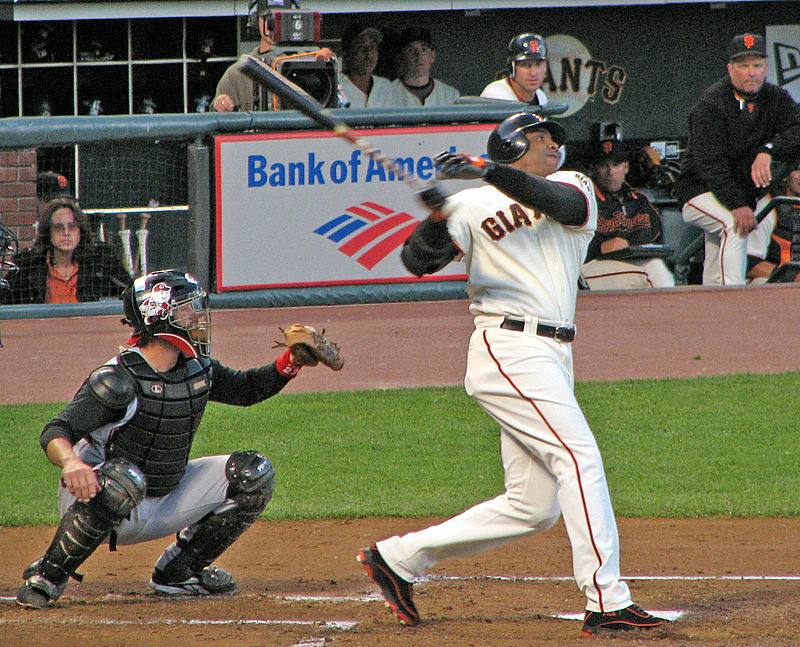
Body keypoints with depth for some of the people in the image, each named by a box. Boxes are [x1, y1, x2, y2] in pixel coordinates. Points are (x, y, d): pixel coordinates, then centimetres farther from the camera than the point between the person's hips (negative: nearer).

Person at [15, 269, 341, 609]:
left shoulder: (198, 370, 1)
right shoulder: (118, 380, -23)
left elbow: (246, 389, 19)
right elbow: (55, 433, -30)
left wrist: (292, 361, 1)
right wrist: (70, 462, -53)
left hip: (164, 505, 7)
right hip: (98, 500, -7)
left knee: (253, 474, 0)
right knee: (123, 479, -41)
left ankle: (179, 571, 9)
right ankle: (46, 577, -23)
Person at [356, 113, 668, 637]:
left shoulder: (574, 187, 14)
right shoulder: (473, 205, 3)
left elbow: (558, 201, -12)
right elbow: (418, 262, -8)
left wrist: (488, 171, -25)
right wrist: (437, 220, -28)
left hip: (552, 357, 6)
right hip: (509, 351, -6)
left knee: (534, 506, 7)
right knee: (579, 458, -18)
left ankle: (398, 558, 18)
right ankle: (607, 602, -21)